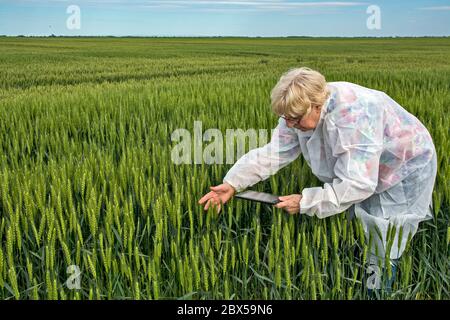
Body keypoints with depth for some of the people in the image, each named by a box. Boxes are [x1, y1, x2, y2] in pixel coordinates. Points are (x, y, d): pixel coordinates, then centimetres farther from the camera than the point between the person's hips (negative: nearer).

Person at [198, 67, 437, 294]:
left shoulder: (353, 116, -41)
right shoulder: (302, 111, -17)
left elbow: (356, 184, -41)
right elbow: (272, 152, -16)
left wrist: (305, 203, -35)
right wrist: (232, 183, -25)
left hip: (403, 170, -7)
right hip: (362, 172, 7)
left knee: (380, 254, -1)